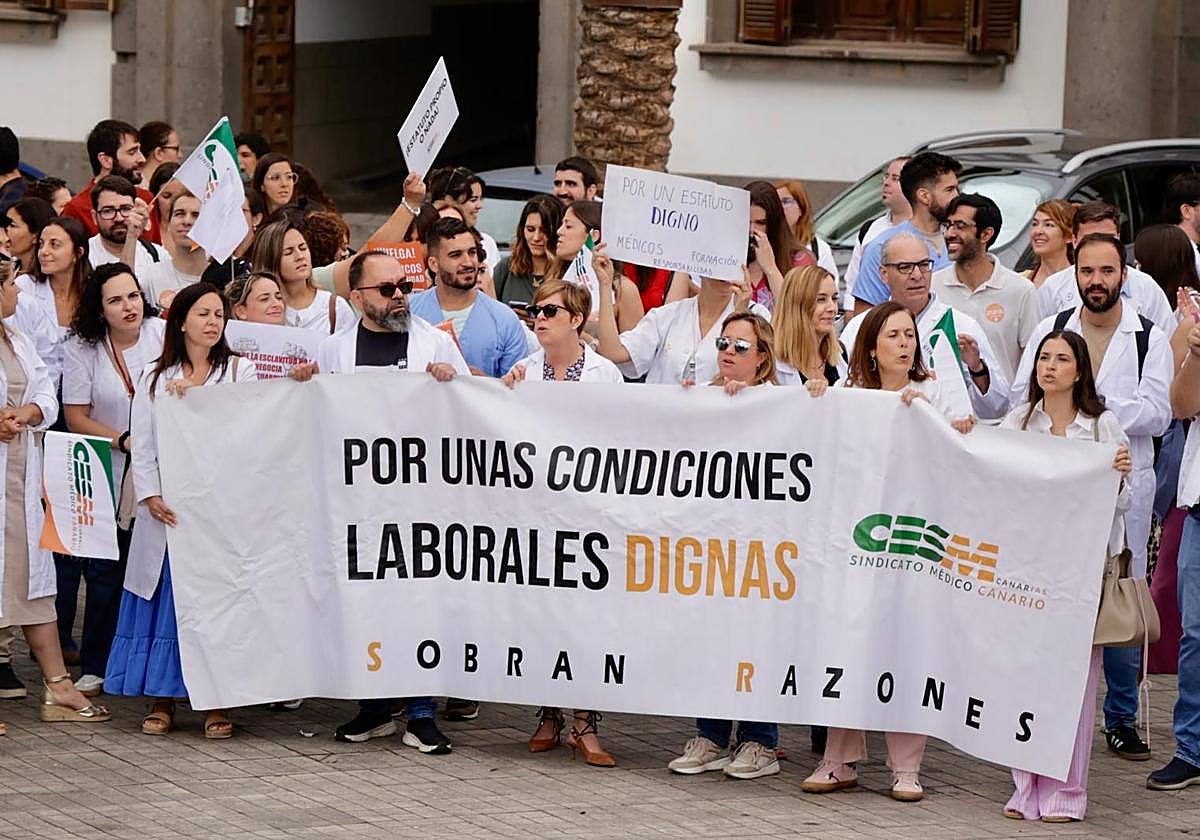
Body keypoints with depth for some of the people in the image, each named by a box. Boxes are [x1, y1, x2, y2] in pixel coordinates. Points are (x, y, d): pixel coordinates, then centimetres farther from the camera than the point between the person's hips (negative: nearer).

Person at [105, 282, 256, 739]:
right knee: (166, 596, 1)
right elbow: (142, 445, 6)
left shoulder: (240, 370, 8)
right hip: (167, 508, 1)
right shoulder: (154, 377, 11)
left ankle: (217, 703, 2)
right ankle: (162, 700, 8)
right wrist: (151, 496, -6)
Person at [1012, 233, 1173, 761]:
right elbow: (1021, 400, 3)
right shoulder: (1050, 331, 8)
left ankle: (1122, 718, 11)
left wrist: (1095, 406, -14)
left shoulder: (1149, 339, 3)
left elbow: (1157, 414, -6)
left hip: (1125, 484, -1)